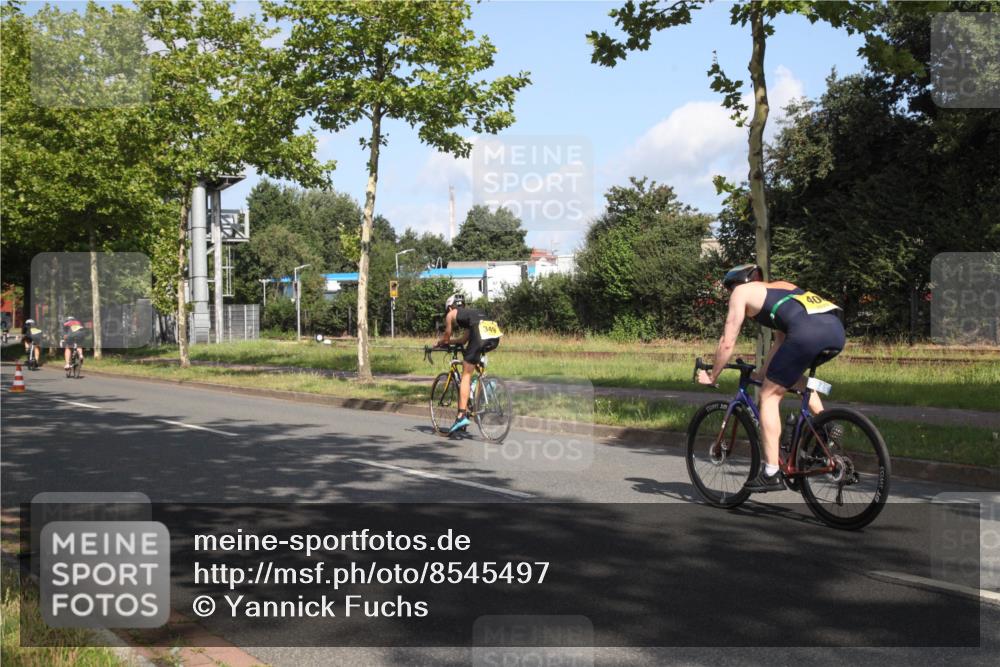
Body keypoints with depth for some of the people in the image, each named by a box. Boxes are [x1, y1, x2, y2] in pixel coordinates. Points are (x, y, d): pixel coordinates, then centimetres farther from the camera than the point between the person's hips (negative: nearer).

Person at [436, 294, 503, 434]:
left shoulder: (451, 314, 23)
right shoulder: (473, 312, 39)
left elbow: (446, 337, 32)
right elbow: (464, 339, 43)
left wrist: (439, 343, 52)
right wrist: (447, 342, 53)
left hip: (480, 336, -6)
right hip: (495, 337, 6)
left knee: (466, 375, 2)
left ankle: (462, 415, -7)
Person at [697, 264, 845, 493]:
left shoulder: (742, 291, 18)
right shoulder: (781, 286, 38)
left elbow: (727, 343, 16)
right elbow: (781, 342, 41)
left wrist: (711, 376, 28)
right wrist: (762, 372, 48)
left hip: (807, 332, -7)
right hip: (836, 330, 7)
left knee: (769, 395, 6)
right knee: (793, 375, 35)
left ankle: (771, 474, 2)